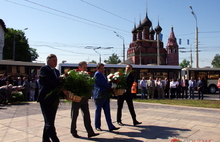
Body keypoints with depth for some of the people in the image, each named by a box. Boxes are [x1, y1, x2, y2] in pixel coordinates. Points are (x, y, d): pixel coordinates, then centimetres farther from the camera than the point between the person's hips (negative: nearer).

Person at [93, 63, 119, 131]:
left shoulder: (102, 75, 20)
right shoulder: (97, 74, -9)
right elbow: (104, 83, -15)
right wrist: (110, 86, -4)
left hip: (105, 95, 8)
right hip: (99, 95, -8)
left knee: (107, 111, 5)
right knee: (98, 111, 4)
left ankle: (110, 126, 6)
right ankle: (97, 126, 16)